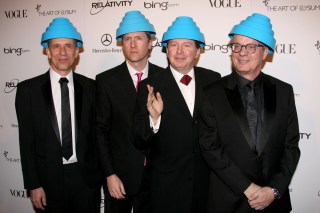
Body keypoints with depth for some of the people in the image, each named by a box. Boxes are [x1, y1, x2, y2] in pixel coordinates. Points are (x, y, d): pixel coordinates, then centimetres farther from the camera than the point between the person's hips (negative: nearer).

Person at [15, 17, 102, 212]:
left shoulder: (91, 87, -1)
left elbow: (97, 133, 4)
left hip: (86, 176, 1)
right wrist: (33, 185, -5)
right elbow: (27, 141, -3)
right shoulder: (28, 89, -4)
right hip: (50, 179, -1)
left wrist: (100, 173, 2)